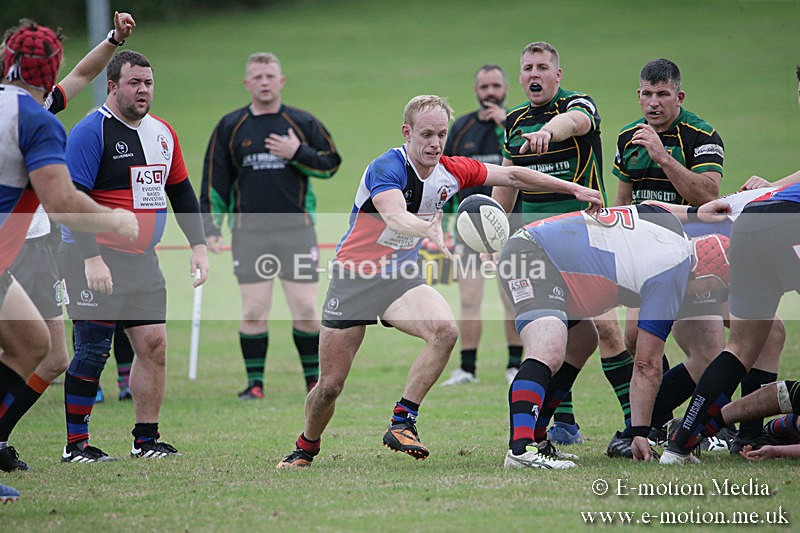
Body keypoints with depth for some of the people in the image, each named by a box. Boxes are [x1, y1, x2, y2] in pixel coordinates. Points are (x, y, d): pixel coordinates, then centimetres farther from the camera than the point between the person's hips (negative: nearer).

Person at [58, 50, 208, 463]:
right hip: (95, 259, -7)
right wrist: (91, 258, -23)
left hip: (142, 259, 7)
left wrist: (198, 245, 11)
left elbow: (181, 192, 20)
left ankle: (146, 438, 11)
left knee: (154, 344, 2)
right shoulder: (91, 131, -11)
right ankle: (75, 444, 1)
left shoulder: (162, 133, 12)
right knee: (93, 350, -6)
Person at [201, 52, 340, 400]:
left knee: (306, 309, -2)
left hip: (296, 228, 0)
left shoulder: (302, 123, 7)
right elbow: (215, 180, 9)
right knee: (253, 311, -2)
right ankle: (255, 382, 7)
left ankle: (314, 380, 12)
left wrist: (297, 153, -8)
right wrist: (212, 227, 2)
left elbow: (331, 162, 8)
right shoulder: (230, 127, 8)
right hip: (249, 230, 0)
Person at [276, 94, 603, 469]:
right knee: (330, 384, -3)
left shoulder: (451, 172, -3)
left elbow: (512, 175, 8)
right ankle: (306, 447, 26)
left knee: (444, 330, -26)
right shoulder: (387, 168, -23)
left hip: (400, 276, 5)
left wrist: (574, 189, 6)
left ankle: (401, 424, -19)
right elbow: (395, 216, -42)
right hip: (353, 275, -5)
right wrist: (431, 232, -62)